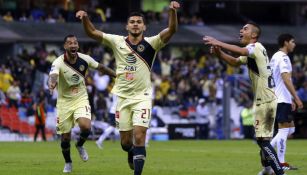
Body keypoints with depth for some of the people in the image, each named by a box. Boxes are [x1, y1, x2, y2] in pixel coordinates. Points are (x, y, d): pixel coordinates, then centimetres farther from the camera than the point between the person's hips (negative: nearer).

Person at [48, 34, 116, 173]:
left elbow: (100, 67, 10)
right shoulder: (58, 63, -20)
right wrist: (52, 83, -65)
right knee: (65, 138, 3)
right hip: (64, 102, -1)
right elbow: (53, 75, -41)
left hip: (81, 99, 1)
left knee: (86, 127, -24)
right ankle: (68, 163, 32)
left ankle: (80, 145, 11)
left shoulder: (85, 59, -8)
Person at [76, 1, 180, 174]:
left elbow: (171, 30, -18)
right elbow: (92, 32, 2)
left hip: (142, 97, -2)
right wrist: (85, 17, -18)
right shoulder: (117, 42, 2)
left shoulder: (151, 43, -4)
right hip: (122, 97, 2)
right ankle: (132, 153, 43)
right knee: (126, 142, 8)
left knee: (139, 137, -15)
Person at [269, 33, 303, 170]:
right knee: (284, 129, -7)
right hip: (282, 100, -10)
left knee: (290, 128, 13)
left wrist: (291, 100, 25)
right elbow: (286, 79, -22)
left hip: (280, 99, 10)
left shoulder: (276, 57, 18)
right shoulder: (283, 58, -13)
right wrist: (296, 98, -22)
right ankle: (281, 163, -5)